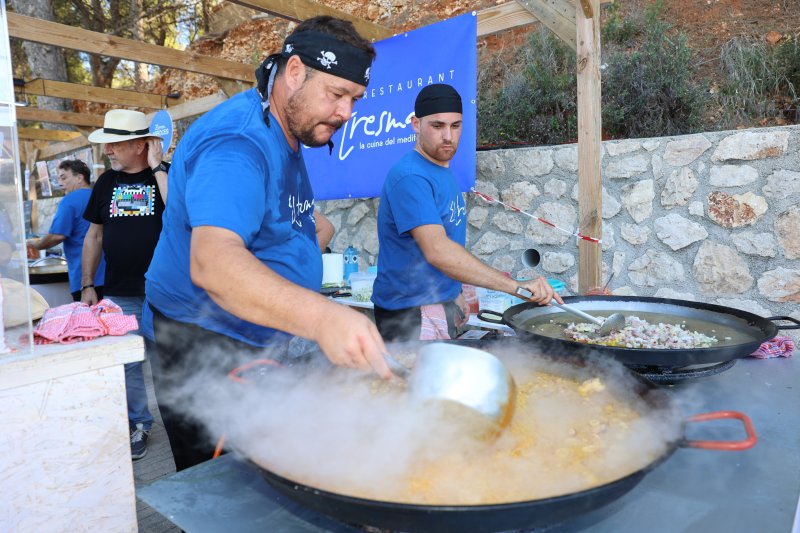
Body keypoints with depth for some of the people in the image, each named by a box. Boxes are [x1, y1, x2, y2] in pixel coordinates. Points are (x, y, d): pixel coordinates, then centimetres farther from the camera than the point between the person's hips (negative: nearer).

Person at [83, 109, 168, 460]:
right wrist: (87, 284, 11)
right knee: (127, 362, 9)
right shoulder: (107, 182, 11)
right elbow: (94, 235, 15)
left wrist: (157, 167, -18)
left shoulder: (166, 175, -3)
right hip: (119, 295, 5)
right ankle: (139, 424, 24)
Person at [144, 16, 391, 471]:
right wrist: (321, 317, -54)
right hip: (206, 348, -9)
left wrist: (311, 227, 2)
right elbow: (211, 261, -40)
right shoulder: (236, 142, -23)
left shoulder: (285, 136, 10)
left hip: (261, 343, 10)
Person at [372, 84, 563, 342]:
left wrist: (455, 295, 12)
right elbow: (438, 251, -32)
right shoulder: (409, 177, -20)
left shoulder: (444, 171, 10)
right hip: (410, 314, -9)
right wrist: (517, 286, -34)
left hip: (443, 304, 9)